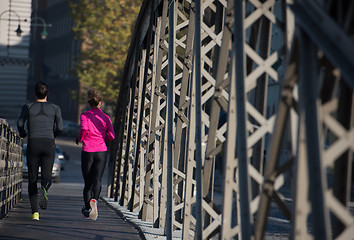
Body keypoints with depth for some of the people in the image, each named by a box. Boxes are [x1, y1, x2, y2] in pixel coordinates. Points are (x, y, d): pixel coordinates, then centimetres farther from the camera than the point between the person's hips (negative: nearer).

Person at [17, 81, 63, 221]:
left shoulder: (28, 107, 7)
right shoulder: (55, 108, 9)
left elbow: (20, 123, -7)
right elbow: (60, 128, -2)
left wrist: (22, 134, 14)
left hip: (33, 144, 0)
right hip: (49, 144, 0)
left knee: (32, 179, 7)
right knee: (46, 176, 4)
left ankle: (35, 212, -5)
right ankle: (43, 190, -34)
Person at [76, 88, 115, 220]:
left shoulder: (84, 115, -1)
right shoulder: (105, 117, 4)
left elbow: (84, 128, -21)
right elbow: (111, 136, -5)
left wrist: (80, 138, -2)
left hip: (87, 151, -1)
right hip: (101, 151, 1)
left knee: (87, 182, 11)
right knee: (97, 180, -5)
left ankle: (87, 209, 19)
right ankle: (94, 200, -35)